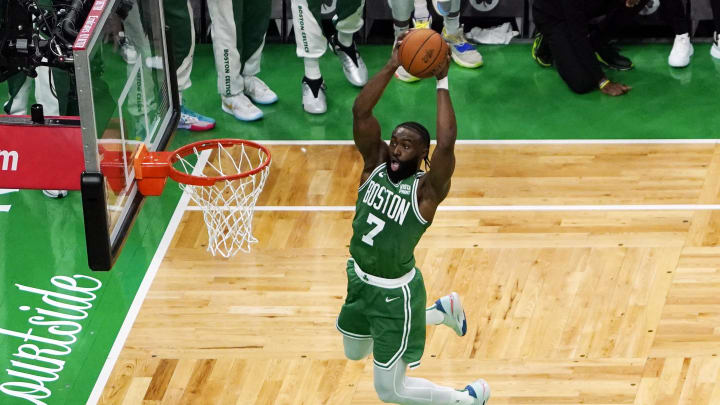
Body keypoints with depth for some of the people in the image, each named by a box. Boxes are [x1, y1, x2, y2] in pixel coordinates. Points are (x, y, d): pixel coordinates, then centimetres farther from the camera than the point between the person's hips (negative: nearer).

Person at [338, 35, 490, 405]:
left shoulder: (426, 190, -21)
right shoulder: (375, 164, -7)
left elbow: (447, 143, -38)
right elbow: (360, 113, -18)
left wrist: (442, 82, -33)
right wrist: (393, 65, -24)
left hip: (395, 292, -7)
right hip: (359, 280, 7)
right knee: (354, 352, 32)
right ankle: (441, 311, 44)